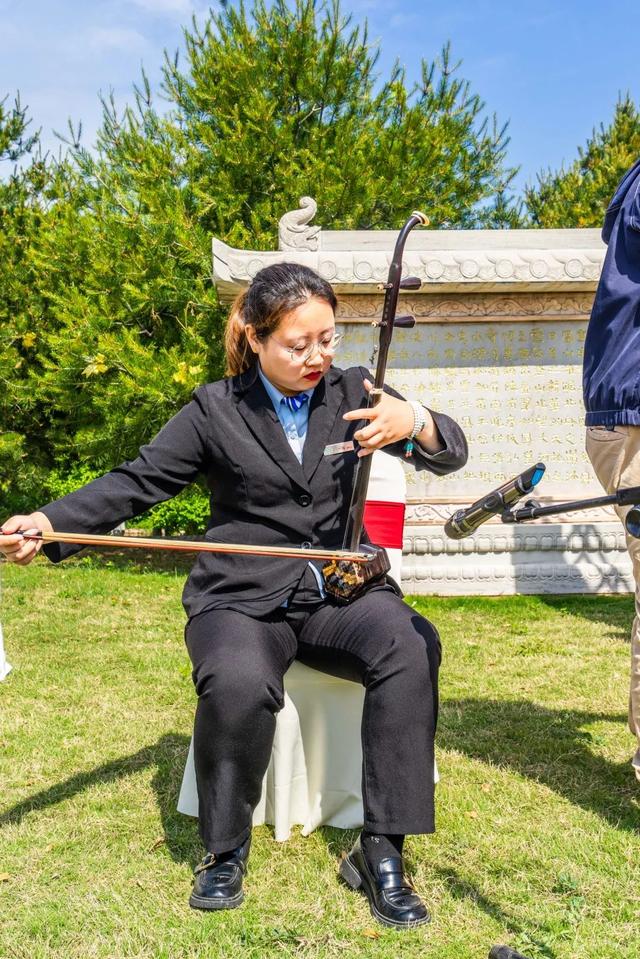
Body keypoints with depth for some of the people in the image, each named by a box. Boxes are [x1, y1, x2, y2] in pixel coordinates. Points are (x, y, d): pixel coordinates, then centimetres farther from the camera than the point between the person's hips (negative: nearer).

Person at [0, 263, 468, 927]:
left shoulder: (351, 393, 9)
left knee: (411, 645, -30)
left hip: (338, 592, 2)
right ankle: (225, 849, -7)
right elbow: (136, 484, 2)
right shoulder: (216, 411, 5)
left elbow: (450, 454, 3)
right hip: (242, 597, -2)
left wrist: (414, 422, -22)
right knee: (238, 683, -35)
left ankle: (380, 853, -20)